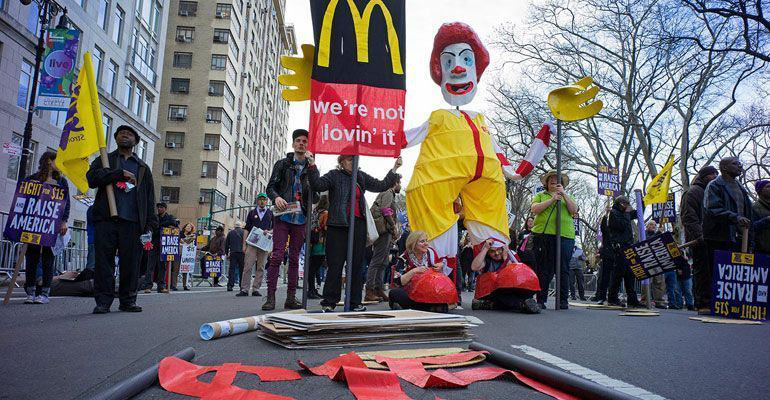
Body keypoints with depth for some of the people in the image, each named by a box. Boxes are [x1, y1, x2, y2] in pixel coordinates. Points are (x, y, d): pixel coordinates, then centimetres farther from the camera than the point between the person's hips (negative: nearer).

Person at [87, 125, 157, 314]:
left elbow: (150, 198, 15)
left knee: (131, 263, 0)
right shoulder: (105, 160, 18)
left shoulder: (143, 168, 21)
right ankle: (103, 301, 4)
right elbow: (92, 178, -2)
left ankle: (128, 300, 9)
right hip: (106, 220, -1)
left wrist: (150, 224, 4)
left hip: (132, 222, 1)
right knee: (104, 262, -3)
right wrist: (120, 174, -11)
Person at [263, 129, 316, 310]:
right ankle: (270, 297, -6)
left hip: (301, 219, 2)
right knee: (277, 255, -9)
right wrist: (276, 197, -18)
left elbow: (315, 195, 10)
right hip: (283, 216, -2)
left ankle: (291, 298, 11)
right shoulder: (282, 164, 8)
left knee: (295, 258, 6)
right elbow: (270, 187, 4)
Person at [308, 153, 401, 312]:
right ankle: (329, 302, 3)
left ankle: (355, 302, 15)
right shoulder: (334, 175, 4)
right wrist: (313, 166, -22)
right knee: (335, 264, -4)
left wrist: (394, 169, 23)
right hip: (339, 225, -5)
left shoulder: (361, 177, 18)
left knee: (357, 265, 7)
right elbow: (318, 184, -11)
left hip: (358, 225, 5)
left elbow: (381, 186, 24)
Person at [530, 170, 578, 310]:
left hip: (565, 236, 1)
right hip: (543, 235, -1)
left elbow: (574, 210, 5)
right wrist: (552, 199, -8)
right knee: (543, 269, -1)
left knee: (563, 269, -2)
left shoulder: (567, 197, 23)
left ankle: (563, 300, 4)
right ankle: (541, 300, 2)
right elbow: (535, 209, -1)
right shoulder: (540, 196, 17)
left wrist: (563, 194, -3)